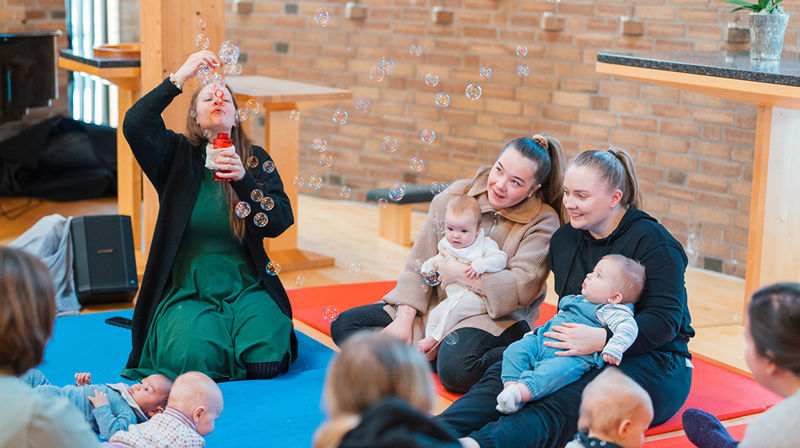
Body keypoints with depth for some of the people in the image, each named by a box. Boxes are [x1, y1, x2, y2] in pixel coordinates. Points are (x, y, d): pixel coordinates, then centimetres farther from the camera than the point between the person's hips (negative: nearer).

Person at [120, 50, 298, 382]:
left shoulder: (256, 160, 7)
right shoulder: (177, 156, 5)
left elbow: (278, 223, -6)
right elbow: (134, 125, -15)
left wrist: (243, 179, -21)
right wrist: (180, 77, -18)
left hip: (245, 289, 1)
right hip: (186, 290, -1)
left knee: (264, 360, -22)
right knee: (196, 358, -26)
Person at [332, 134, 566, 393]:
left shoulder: (543, 221, -10)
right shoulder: (456, 195, -1)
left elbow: (522, 289, -18)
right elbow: (420, 261, -1)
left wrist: (458, 272, -14)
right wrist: (405, 319, -10)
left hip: (495, 317, -6)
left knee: (455, 370, -39)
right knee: (344, 325, -7)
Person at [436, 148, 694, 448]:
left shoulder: (652, 241, -10)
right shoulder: (564, 239, 12)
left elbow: (665, 321, -18)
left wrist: (602, 339, -31)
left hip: (652, 362, -7)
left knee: (562, 401, -35)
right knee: (504, 372, -22)